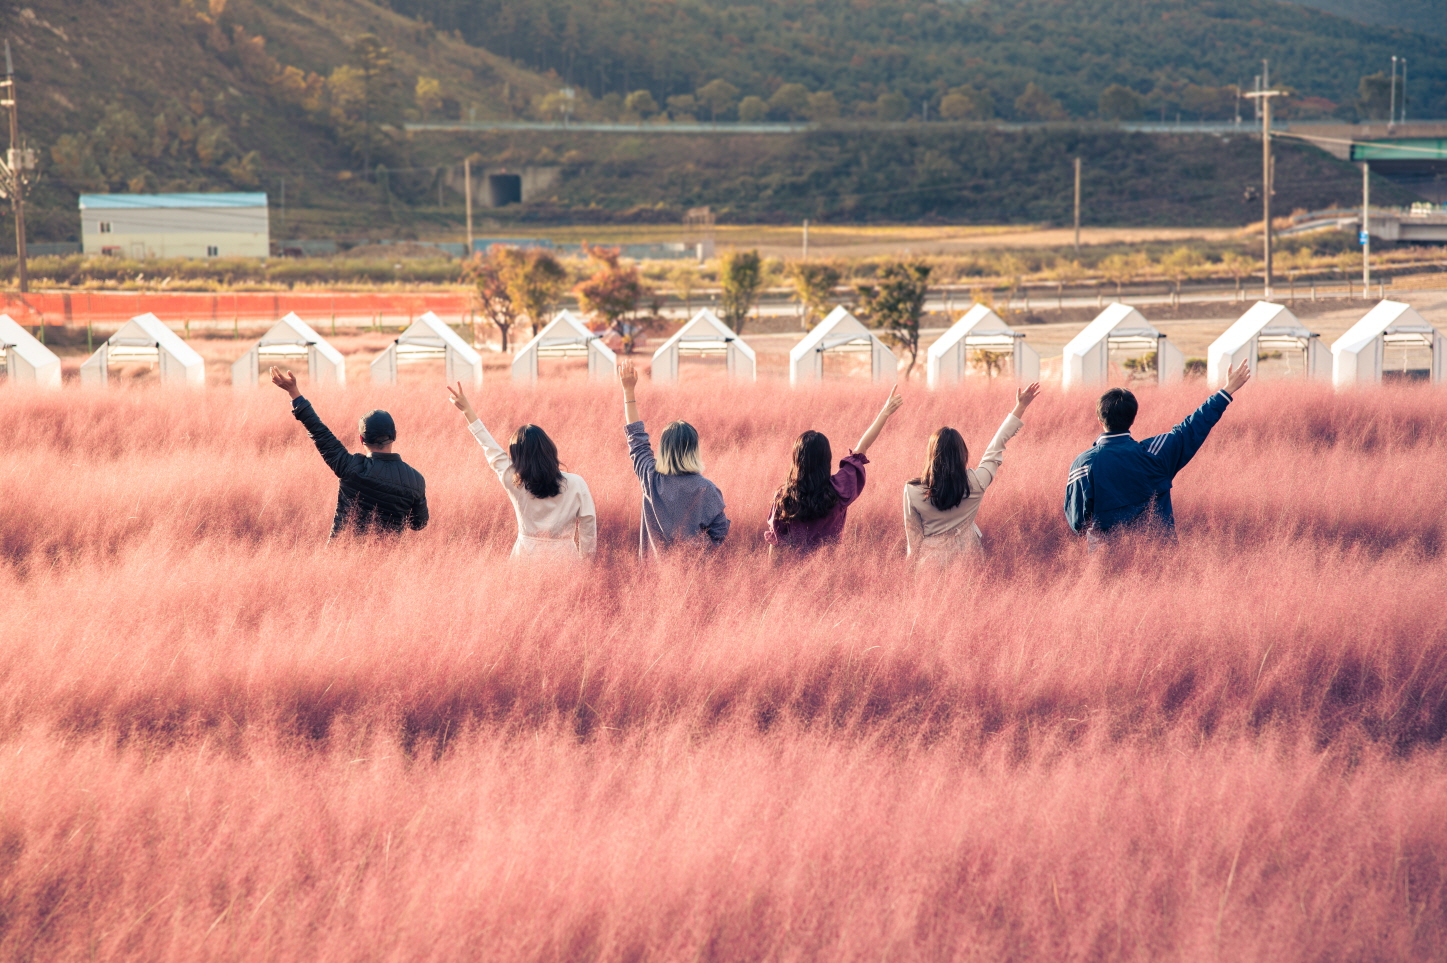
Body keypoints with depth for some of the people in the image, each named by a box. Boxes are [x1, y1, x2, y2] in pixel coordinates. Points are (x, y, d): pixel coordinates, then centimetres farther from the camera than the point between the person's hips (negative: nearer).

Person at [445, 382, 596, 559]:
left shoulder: (514, 481, -5)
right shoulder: (576, 483, -8)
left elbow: (492, 451, 9)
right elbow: (588, 525, -4)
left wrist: (468, 411, 18)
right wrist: (586, 563, 8)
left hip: (526, 555, 1)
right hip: (564, 556, -1)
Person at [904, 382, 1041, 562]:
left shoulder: (912, 490, -12)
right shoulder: (974, 484, -10)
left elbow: (913, 534, -2)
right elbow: (995, 450, 3)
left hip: (931, 558, -1)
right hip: (968, 558, 1)